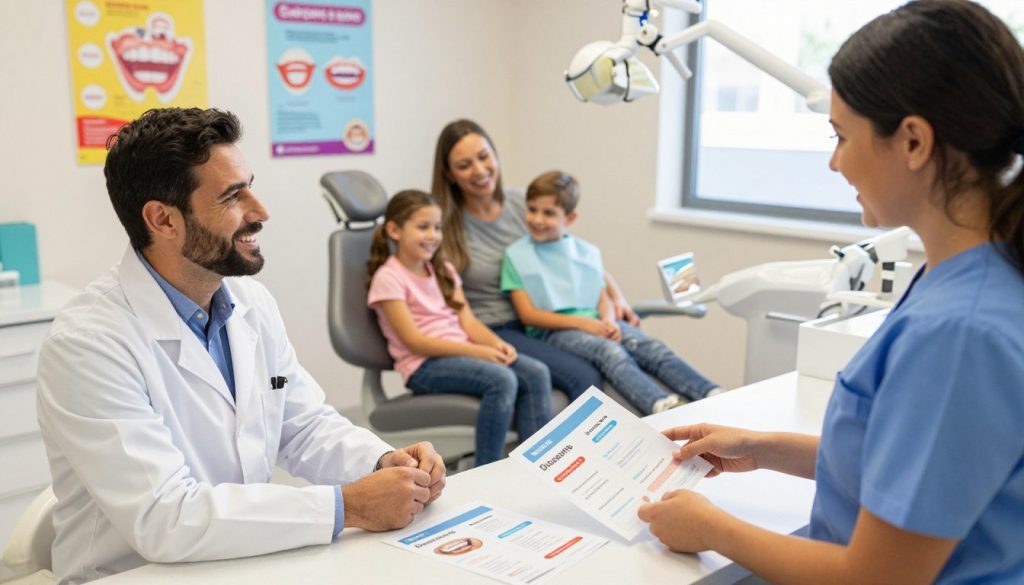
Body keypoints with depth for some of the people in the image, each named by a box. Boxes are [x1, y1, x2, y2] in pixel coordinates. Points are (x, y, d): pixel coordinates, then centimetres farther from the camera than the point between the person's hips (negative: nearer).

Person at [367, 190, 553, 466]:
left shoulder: (444, 270, 18)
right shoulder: (388, 278, -5)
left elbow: (468, 321, 10)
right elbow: (413, 341, -13)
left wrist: (496, 343, -12)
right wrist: (476, 351, -20)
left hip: (460, 354, 7)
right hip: (424, 365, -7)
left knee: (536, 373, -16)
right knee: (502, 380, -31)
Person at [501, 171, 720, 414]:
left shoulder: (588, 252, 18)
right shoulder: (516, 255, 4)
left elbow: (603, 297, 15)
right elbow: (528, 314, -3)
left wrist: (609, 320, -11)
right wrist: (582, 322, -12)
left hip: (595, 323, 5)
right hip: (553, 329, -5)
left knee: (653, 347, -21)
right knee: (611, 352, -33)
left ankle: (712, 395, -35)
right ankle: (659, 405, -54)